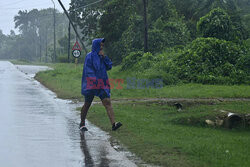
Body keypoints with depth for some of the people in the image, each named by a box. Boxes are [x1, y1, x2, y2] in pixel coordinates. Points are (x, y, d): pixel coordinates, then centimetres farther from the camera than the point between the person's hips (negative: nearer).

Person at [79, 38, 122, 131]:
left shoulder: (101, 56, 15)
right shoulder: (90, 56, -5)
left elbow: (109, 67, 9)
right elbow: (88, 70, -12)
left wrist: (104, 57, -2)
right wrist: (94, 80, -21)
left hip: (102, 84, 5)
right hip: (91, 84, -5)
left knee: (107, 102, -11)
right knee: (87, 104, 6)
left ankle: (113, 124, -23)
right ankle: (82, 124, 24)